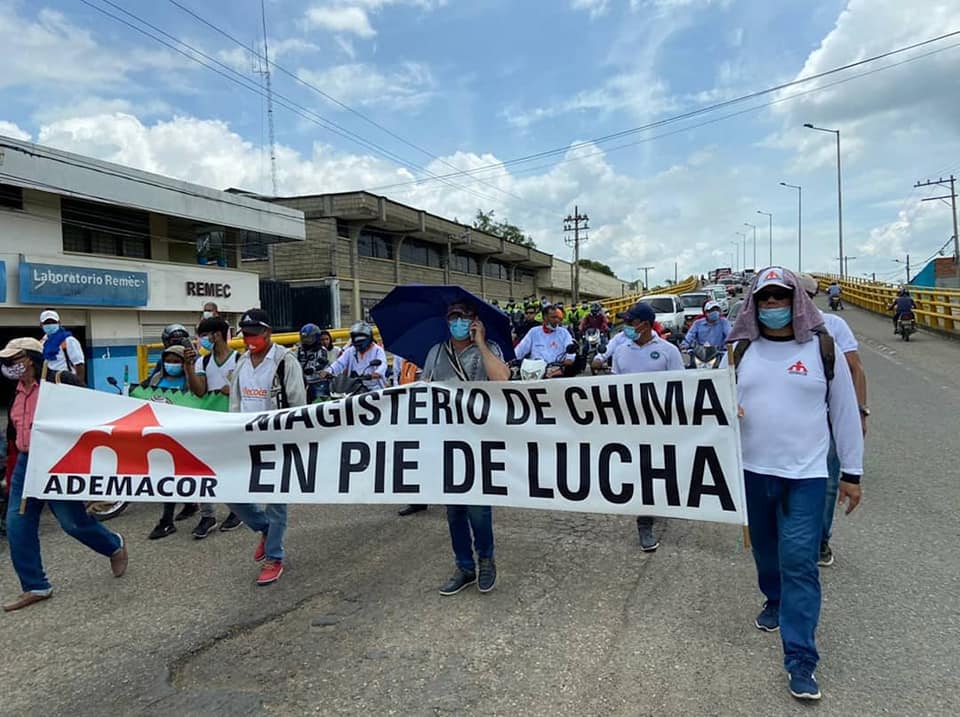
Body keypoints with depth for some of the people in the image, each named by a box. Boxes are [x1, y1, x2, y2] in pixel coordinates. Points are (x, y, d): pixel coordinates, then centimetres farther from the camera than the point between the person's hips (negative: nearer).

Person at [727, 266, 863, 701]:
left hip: (806, 474, -3)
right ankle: (775, 600, 47)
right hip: (753, 470, 3)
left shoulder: (822, 348, -3)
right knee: (765, 548, 19)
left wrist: (852, 474, 4)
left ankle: (800, 661, 1)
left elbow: (845, 412, 2)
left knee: (799, 562, -7)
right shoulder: (741, 350, 4)